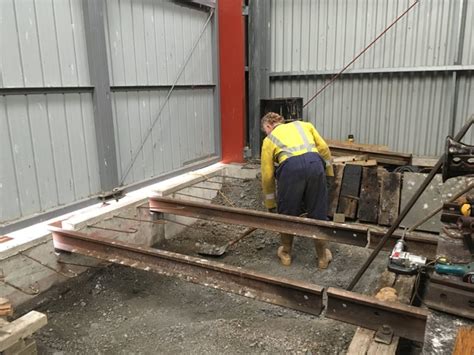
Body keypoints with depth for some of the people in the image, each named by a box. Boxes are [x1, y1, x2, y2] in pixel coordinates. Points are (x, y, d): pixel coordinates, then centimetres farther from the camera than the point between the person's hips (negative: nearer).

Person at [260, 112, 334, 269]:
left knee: (287, 212, 18)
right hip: (315, 164, 3)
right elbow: (324, 148, 20)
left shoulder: (269, 140, 22)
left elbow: (267, 176, 19)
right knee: (318, 212, 16)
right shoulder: (303, 124, 30)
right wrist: (329, 173, 28)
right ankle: (323, 257, 28)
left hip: (291, 168, -2)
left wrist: (270, 204, 28)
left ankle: (286, 253, 33)